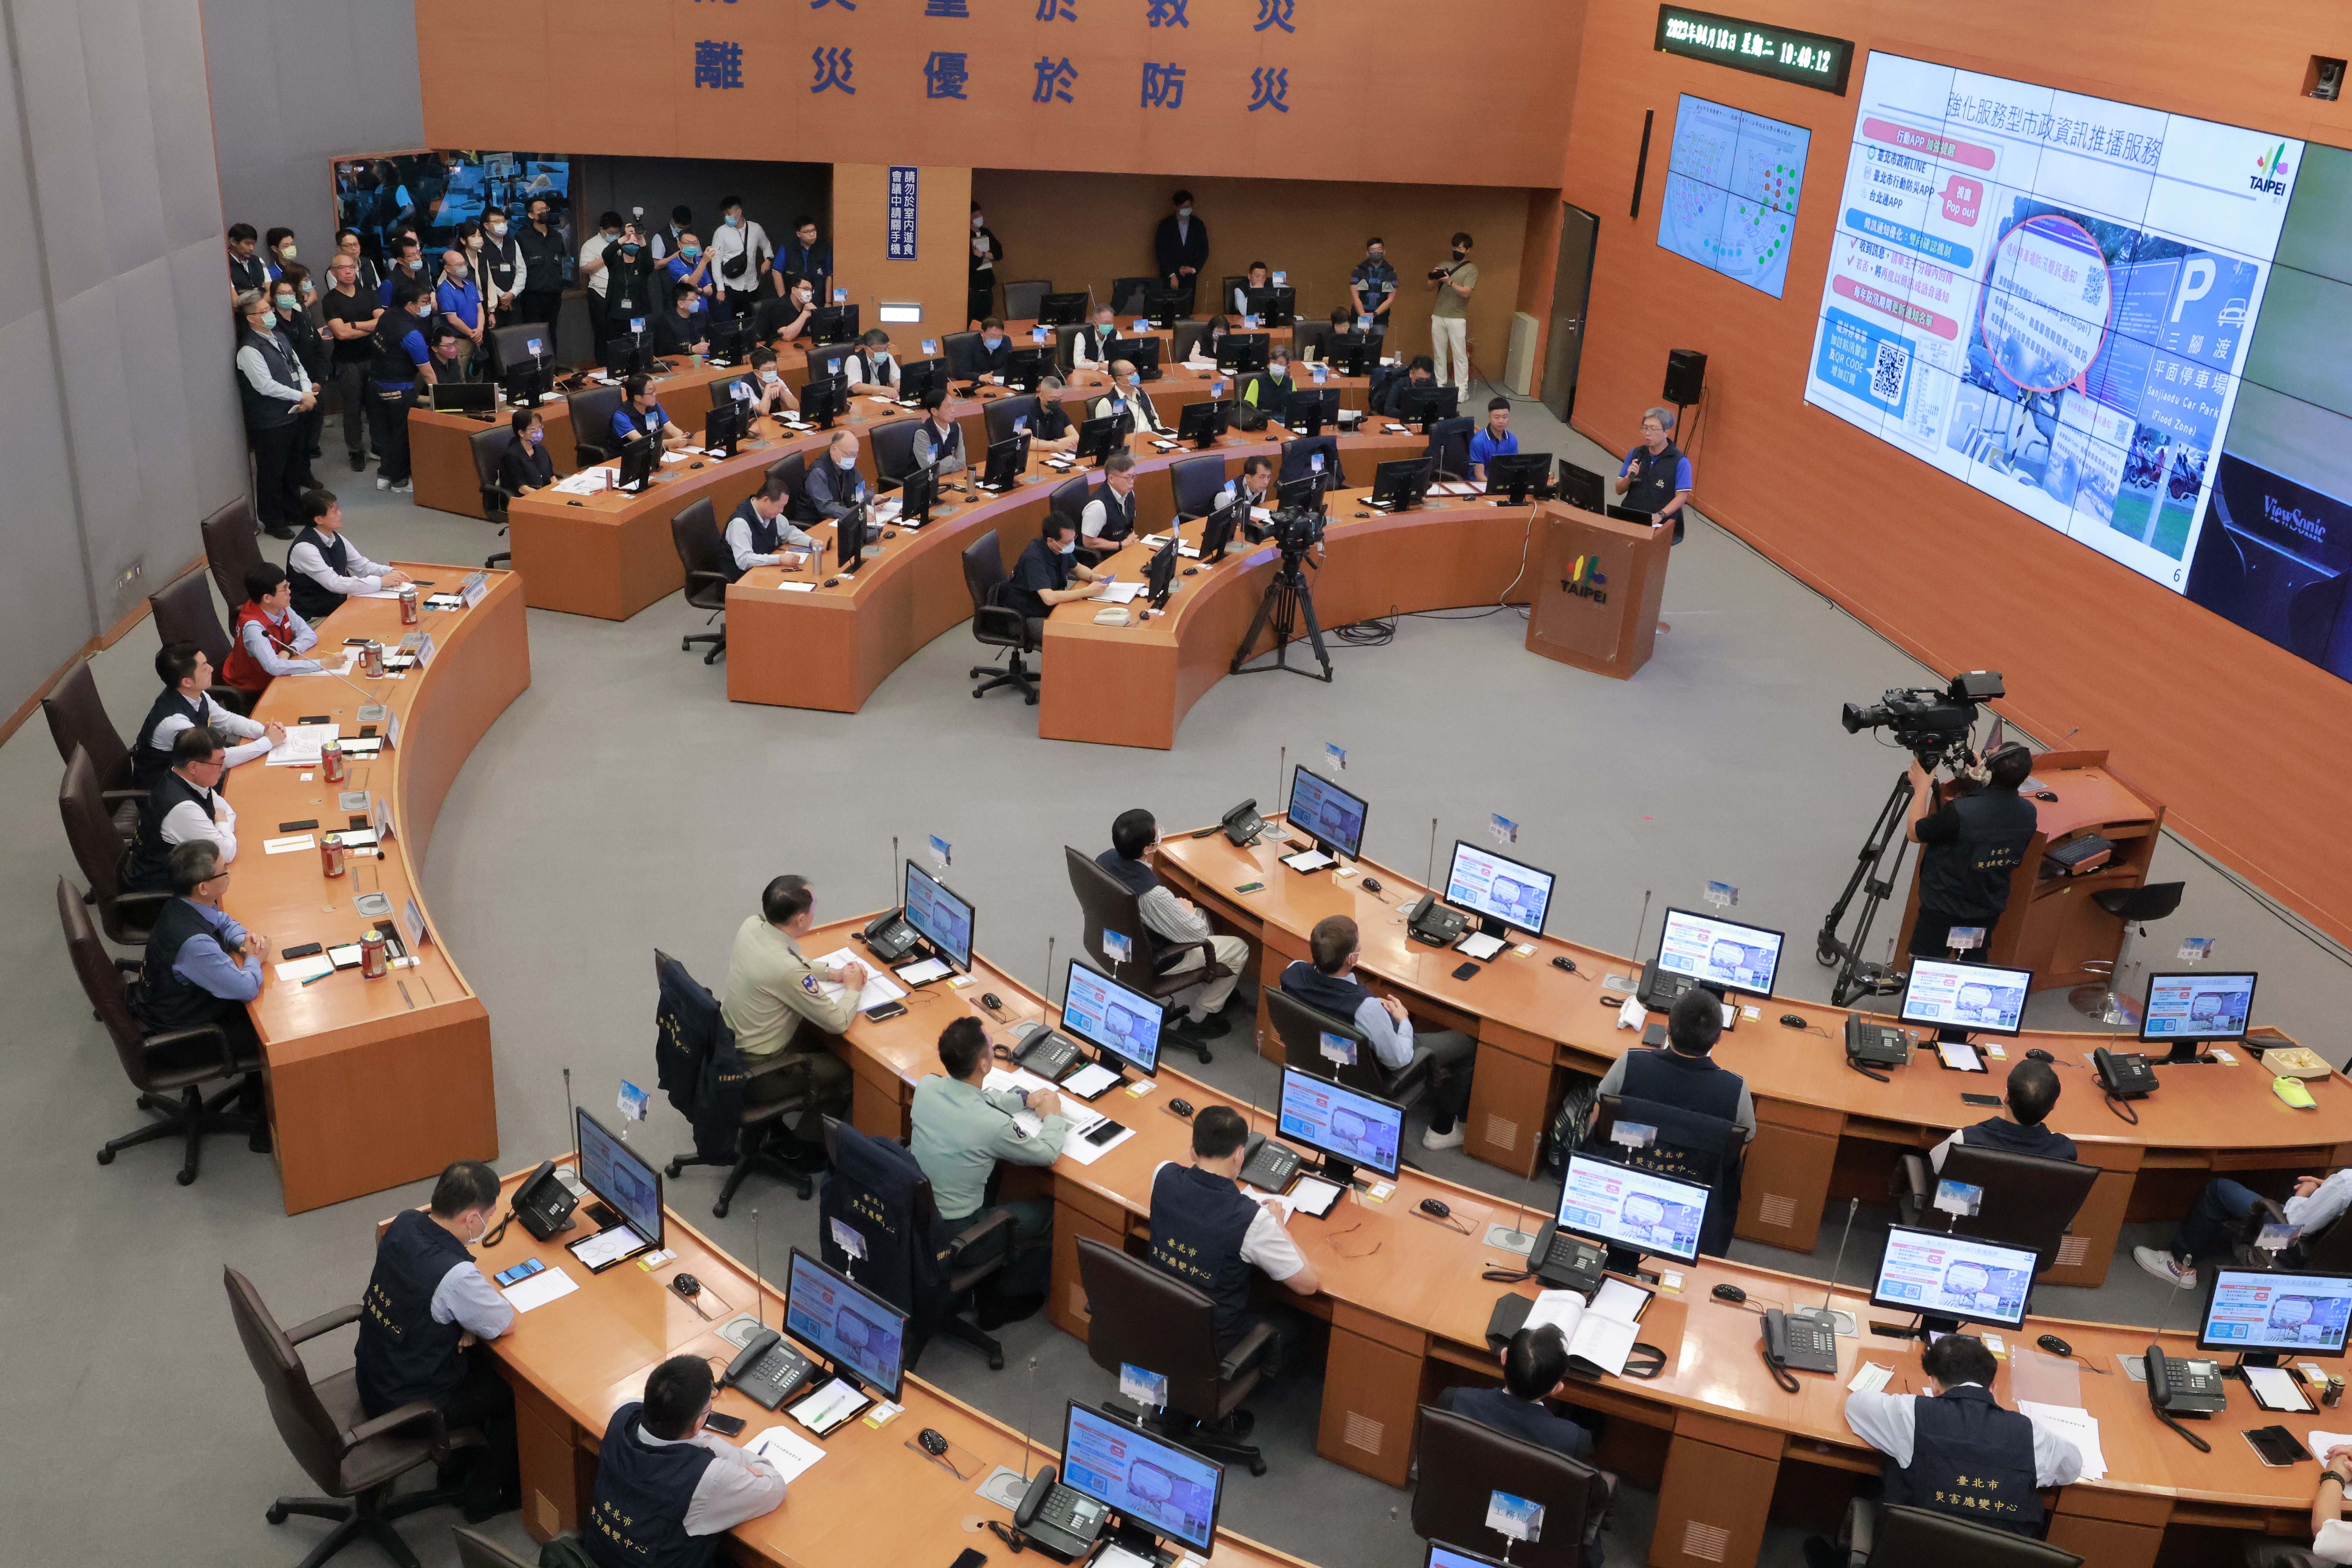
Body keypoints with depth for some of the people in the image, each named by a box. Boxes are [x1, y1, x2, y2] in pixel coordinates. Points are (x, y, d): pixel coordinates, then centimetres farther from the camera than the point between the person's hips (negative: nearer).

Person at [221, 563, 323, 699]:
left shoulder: (282, 609, -9)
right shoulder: (252, 627, -30)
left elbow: (309, 635, -5)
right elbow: (274, 667, -40)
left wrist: (289, 651, -25)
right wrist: (322, 664, -40)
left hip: (275, 678, 7)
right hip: (253, 691, -7)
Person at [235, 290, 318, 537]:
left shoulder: (279, 337, 9)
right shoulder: (249, 350, -19)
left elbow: (298, 367, 12)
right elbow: (266, 386, -23)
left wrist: (307, 392, -7)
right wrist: (301, 397, -17)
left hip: (292, 415, 8)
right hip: (269, 422, -8)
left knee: (293, 468, 21)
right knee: (272, 473, 4)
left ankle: (292, 512, 38)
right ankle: (273, 521, 17)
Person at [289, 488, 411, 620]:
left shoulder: (336, 539, 3)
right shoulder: (304, 548, -19)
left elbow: (363, 566, 11)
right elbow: (334, 583, -25)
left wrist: (392, 572, -9)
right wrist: (381, 582, -24)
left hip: (339, 608, 7)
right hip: (315, 619, -7)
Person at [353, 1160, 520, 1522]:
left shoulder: (404, 1224, -13)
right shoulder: (455, 1277, -36)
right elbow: (507, 1323, -19)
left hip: (372, 1377, 7)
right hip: (407, 1406, -7)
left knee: (482, 1358, 24)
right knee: (515, 1389, 11)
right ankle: (485, 1492, 27)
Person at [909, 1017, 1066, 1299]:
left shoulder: (927, 1086, -13)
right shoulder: (992, 1125, -31)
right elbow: (1048, 1154, -11)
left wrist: (1024, 1099, 12)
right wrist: (1053, 1115, 7)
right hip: (953, 1235, -6)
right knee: (1051, 1212, 14)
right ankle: (1009, 1298, 31)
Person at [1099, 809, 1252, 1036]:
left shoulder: (1105, 860, -17)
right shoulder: (1153, 895, -39)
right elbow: (1196, 934, -23)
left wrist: (1179, 908, 3)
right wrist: (1188, 910, -2)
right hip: (1149, 963, -8)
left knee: (1200, 915, 27)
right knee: (1239, 949, 7)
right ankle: (1198, 1018, 21)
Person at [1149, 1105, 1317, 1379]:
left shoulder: (1164, 1176, -17)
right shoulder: (1251, 1219, -32)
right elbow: (1308, 1284, -18)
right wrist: (1277, 1223, -4)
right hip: (1211, 1344, -5)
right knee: (1290, 1320, 25)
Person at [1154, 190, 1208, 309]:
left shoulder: (1198, 225, 7)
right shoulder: (1166, 225, -1)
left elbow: (1204, 251, 11)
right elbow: (1160, 251, -5)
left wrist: (1194, 269, -4)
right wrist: (1172, 275, -12)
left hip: (1190, 278, 2)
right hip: (1169, 278, -2)